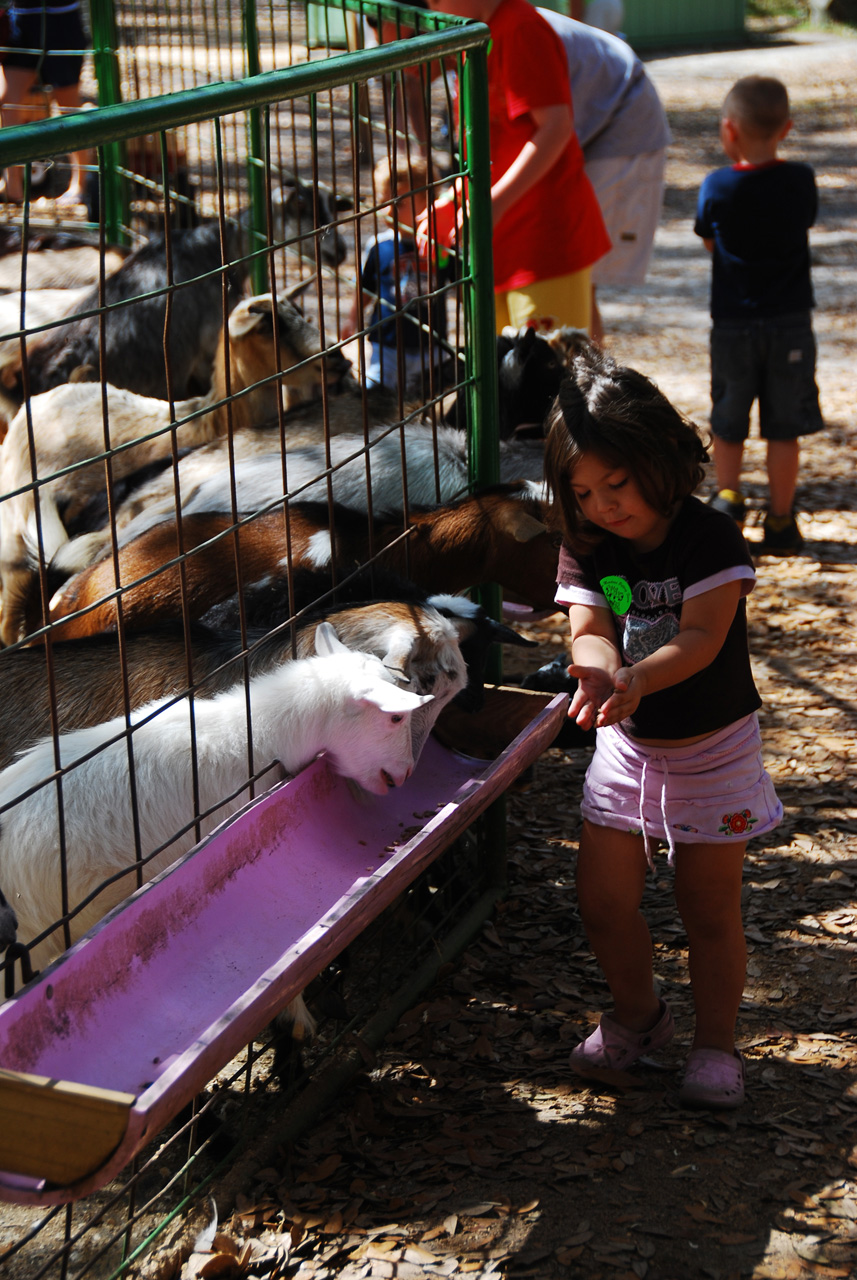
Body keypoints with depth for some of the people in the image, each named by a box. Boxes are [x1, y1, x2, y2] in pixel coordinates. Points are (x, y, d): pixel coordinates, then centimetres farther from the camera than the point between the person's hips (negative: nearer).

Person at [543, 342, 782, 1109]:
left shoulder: (710, 538, -18)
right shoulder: (586, 550, -5)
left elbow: (702, 636, -27)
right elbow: (588, 630, -16)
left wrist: (638, 678, -45)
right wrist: (599, 669, -41)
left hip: (711, 748, -4)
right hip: (627, 744, 4)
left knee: (709, 905, 4)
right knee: (604, 899, 6)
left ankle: (716, 1042, 21)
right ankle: (638, 1015, 31)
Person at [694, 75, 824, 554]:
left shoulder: (717, 188, -9)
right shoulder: (801, 180, -6)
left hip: (733, 324, 0)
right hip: (791, 321, 1)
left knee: (728, 423, 18)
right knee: (785, 428, 7)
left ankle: (728, 493, 8)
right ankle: (781, 521, 11)